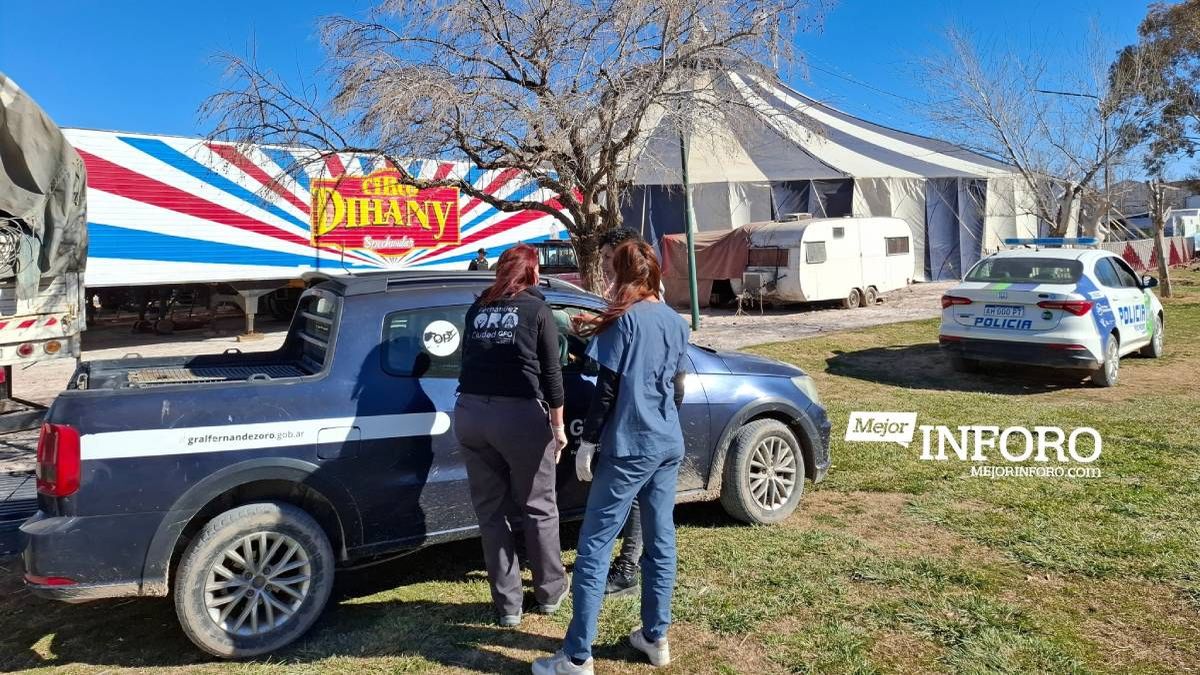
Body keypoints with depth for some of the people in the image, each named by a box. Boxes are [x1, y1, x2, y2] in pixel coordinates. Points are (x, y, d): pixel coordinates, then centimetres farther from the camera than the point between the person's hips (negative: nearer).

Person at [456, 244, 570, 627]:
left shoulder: (477, 309, 16)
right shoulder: (537, 308, 3)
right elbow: (551, 372, 1)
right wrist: (558, 425, 7)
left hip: (470, 413, 4)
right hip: (520, 415, -4)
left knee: (491, 513, 12)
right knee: (539, 509, 13)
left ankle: (507, 606, 19)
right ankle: (549, 593, 27)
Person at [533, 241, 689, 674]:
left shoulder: (624, 319, -10)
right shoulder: (676, 323, 10)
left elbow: (607, 389, -13)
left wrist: (586, 444, -7)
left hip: (627, 448, -7)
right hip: (668, 446, 7)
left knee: (594, 547, -3)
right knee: (661, 541, 13)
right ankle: (655, 637, 24)